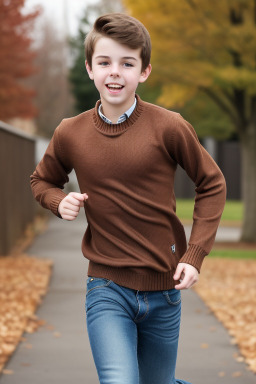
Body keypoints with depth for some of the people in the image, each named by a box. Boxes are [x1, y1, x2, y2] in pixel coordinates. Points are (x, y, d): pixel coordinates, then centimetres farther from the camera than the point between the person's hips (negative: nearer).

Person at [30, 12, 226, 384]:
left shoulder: (169, 127, -10)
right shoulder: (70, 134, -3)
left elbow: (212, 185, 2)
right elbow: (42, 181, 17)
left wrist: (195, 255, -5)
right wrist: (60, 201, -6)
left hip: (163, 289, 0)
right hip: (107, 289, 0)